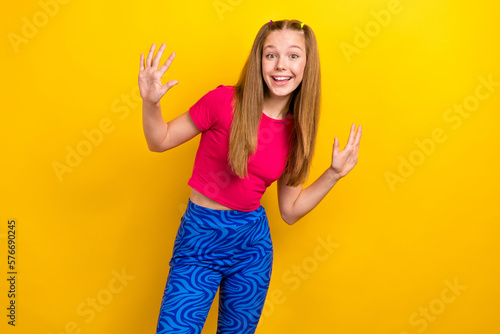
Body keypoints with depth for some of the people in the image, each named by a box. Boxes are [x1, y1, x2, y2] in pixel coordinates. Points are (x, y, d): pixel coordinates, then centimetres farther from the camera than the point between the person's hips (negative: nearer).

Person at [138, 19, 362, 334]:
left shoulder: (297, 130, 0)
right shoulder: (225, 101, -13)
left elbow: (290, 211, 6)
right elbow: (160, 141, -3)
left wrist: (334, 174, -1)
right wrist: (151, 103, -21)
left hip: (253, 242, 4)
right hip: (200, 237, -3)